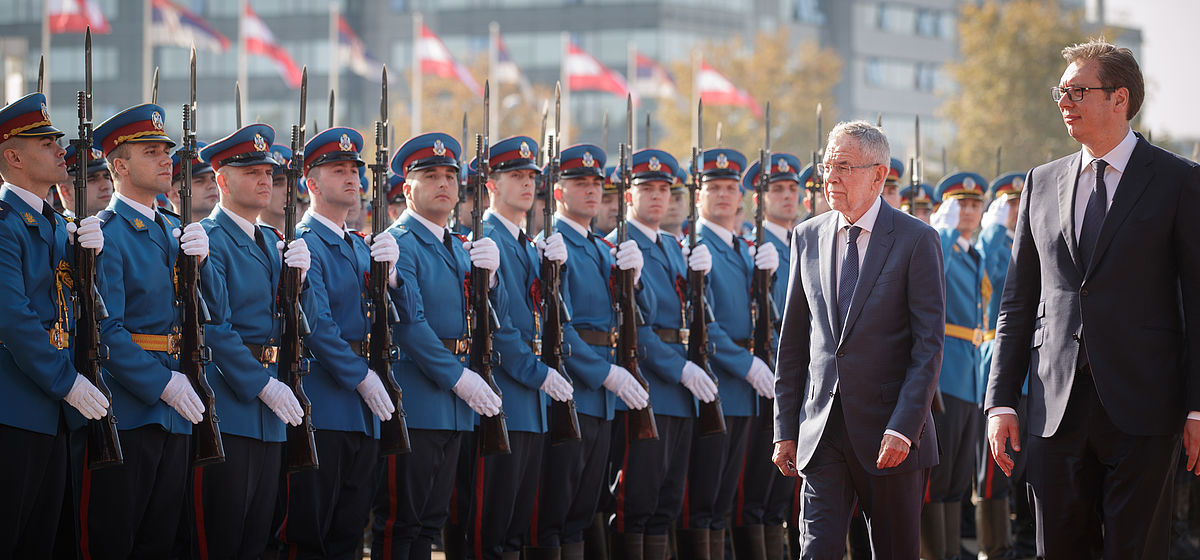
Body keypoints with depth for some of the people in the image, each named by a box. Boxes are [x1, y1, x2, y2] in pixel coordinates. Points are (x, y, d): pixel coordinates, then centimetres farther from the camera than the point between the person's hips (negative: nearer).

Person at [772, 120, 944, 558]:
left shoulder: (917, 241, -5)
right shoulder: (808, 237, 9)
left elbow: (929, 345, -9)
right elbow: (793, 341, 13)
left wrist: (903, 426, -17)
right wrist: (786, 429, 9)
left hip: (889, 430, -3)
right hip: (823, 430, 3)